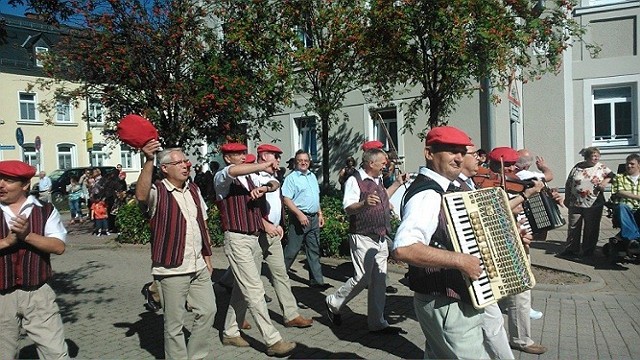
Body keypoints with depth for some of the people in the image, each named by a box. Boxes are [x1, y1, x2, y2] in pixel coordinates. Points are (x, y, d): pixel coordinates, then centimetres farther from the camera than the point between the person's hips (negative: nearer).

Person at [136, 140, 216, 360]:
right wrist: (148, 161, -44)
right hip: (171, 270, -6)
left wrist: (207, 256, 14)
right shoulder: (157, 192, -9)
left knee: (207, 311, 13)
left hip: (199, 267, 6)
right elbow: (141, 195, -35)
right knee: (174, 323, 5)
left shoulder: (193, 189, 10)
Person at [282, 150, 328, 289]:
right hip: (299, 217, -7)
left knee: (314, 250, 9)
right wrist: (299, 214, -23)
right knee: (292, 250, -3)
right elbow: (287, 199, -16)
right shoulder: (291, 178, -8)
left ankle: (316, 280, 15)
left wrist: (320, 214, 17)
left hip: (313, 218, 7)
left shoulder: (312, 176, 15)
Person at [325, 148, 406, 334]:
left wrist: (397, 183, 25)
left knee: (379, 281, 9)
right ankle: (333, 303, 17)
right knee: (362, 279, -6)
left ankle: (377, 323, 18)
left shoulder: (378, 179, 14)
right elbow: (348, 208, -22)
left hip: (381, 238, 8)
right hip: (363, 238, -8)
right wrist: (364, 203, -40)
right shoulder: (354, 180, -13)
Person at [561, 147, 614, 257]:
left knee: (591, 229, 8)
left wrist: (605, 182, -9)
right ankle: (571, 249, 17)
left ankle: (588, 250, 22)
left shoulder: (601, 167, 2)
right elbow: (568, 184, 6)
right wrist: (567, 198, 5)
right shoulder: (577, 167, 2)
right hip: (576, 204, 0)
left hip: (594, 205, 0)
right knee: (573, 227, 7)